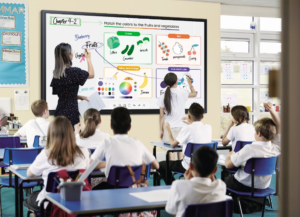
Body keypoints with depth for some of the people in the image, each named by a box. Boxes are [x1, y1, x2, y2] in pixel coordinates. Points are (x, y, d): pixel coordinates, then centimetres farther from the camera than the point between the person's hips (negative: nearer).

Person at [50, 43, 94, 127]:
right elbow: (91, 74, 2)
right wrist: (88, 58, 12)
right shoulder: (73, 71, -15)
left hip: (60, 112, 7)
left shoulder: (56, 74, 6)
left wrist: (79, 97, 15)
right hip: (70, 112, -7)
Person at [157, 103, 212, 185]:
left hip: (189, 167, -6)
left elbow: (173, 144, -7)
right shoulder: (208, 127, -2)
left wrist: (168, 131, 10)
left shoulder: (187, 129, -17)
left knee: (161, 165, 13)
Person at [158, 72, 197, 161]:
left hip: (169, 127, 1)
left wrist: (161, 130, 9)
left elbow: (161, 116, 2)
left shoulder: (163, 97, -1)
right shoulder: (181, 93, -5)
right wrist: (189, 83, 28)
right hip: (181, 127, -1)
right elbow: (194, 94, 15)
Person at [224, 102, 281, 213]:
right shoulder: (276, 147, -17)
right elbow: (278, 126, 0)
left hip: (245, 185, -6)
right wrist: (272, 110, -8)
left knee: (226, 180, 23)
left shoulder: (250, 149, -31)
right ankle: (259, 202, 32)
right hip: (264, 186, 6)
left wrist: (230, 155, -4)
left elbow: (228, 164, -25)